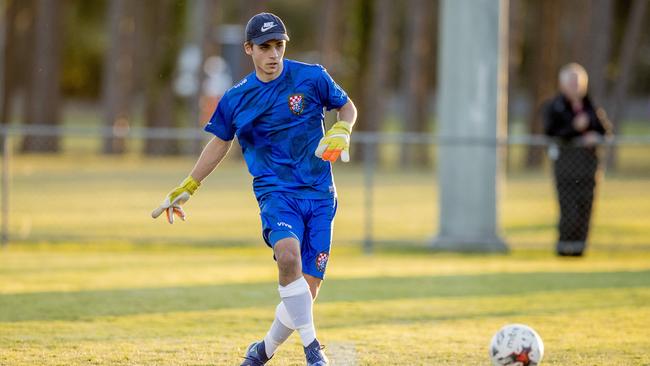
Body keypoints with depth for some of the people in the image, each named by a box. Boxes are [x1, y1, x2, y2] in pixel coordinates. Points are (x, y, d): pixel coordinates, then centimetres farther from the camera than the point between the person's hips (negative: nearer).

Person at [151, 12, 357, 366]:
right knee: (288, 254, -32)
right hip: (275, 191, -1)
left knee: (306, 291, -4)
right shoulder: (236, 98, 4)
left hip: (319, 196, 1)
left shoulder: (312, 78, 0)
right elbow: (219, 142, 19)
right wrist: (186, 188, 20)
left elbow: (347, 107, 15)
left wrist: (340, 132, -7)